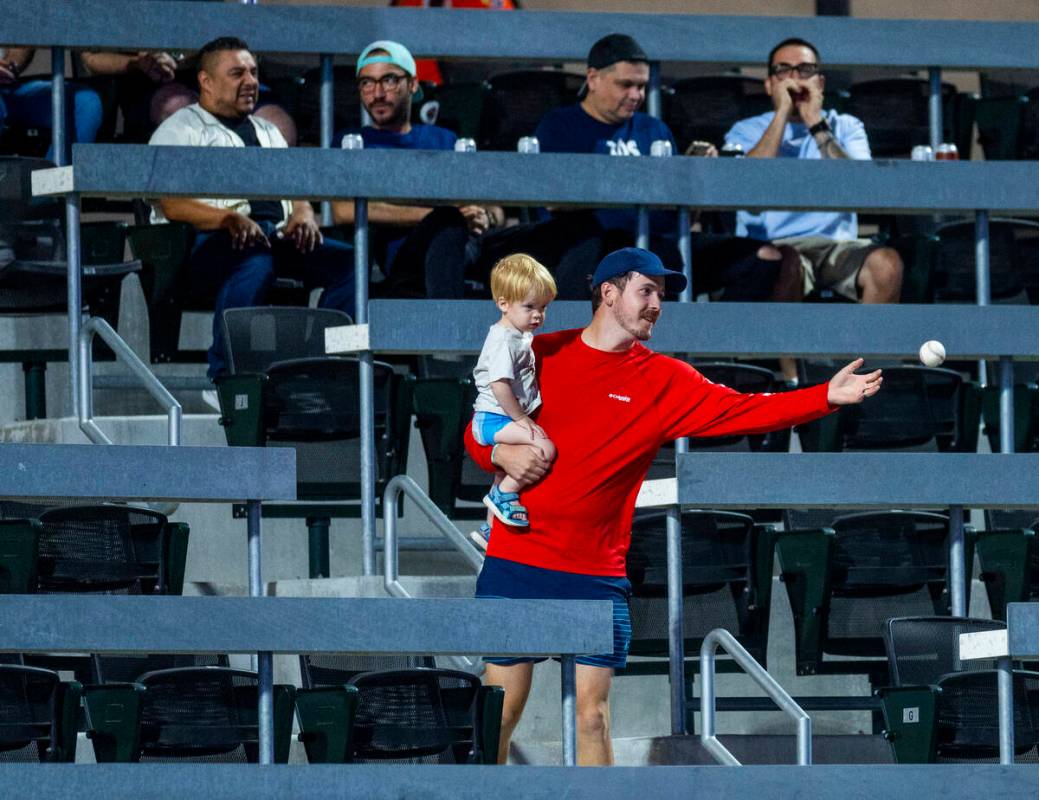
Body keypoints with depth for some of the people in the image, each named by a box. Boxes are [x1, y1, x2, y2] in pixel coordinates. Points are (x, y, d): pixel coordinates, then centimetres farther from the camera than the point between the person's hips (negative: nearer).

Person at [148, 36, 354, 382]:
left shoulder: (267, 132, 32)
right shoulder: (180, 130, 10)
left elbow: (296, 193, 24)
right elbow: (172, 204, -5)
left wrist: (303, 215, -2)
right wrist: (229, 219, -21)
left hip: (279, 234, 6)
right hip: (211, 240, -6)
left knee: (349, 261, -20)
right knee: (255, 263, -41)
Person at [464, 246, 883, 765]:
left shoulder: (666, 382, 3)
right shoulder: (539, 355, 4)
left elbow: (744, 411, -8)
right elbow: (477, 431, 12)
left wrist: (827, 397, -20)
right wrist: (501, 454, -10)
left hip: (598, 576, 0)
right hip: (515, 565, 0)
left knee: (593, 717, -1)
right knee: (500, 714, 3)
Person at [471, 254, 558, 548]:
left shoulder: (522, 337, 12)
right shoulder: (504, 340, -21)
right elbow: (499, 384, -28)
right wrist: (520, 418, -22)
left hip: (508, 418, 11)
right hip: (494, 420, -11)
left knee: (506, 472, 25)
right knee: (546, 448, -26)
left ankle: (490, 529, 42)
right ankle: (505, 493, -15)